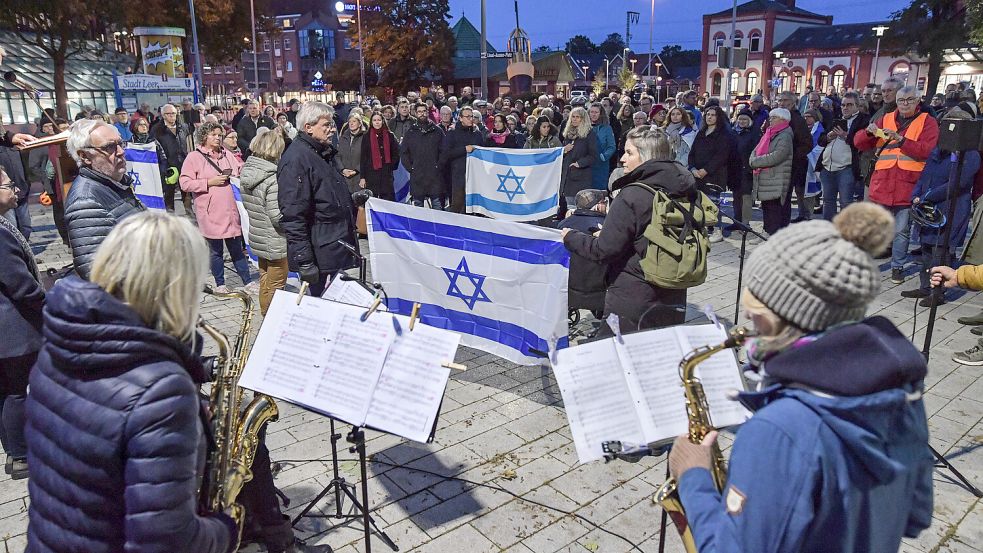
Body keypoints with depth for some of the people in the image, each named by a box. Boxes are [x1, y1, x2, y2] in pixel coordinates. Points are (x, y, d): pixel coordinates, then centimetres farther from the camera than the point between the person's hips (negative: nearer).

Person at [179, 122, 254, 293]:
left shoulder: (227, 154, 11)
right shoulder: (194, 157, -3)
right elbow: (185, 184, -9)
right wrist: (209, 182, -15)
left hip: (231, 211, 4)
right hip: (211, 213, -4)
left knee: (237, 248, 11)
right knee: (216, 251, 8)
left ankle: (248, 282, 16)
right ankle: (220, 284, 21)